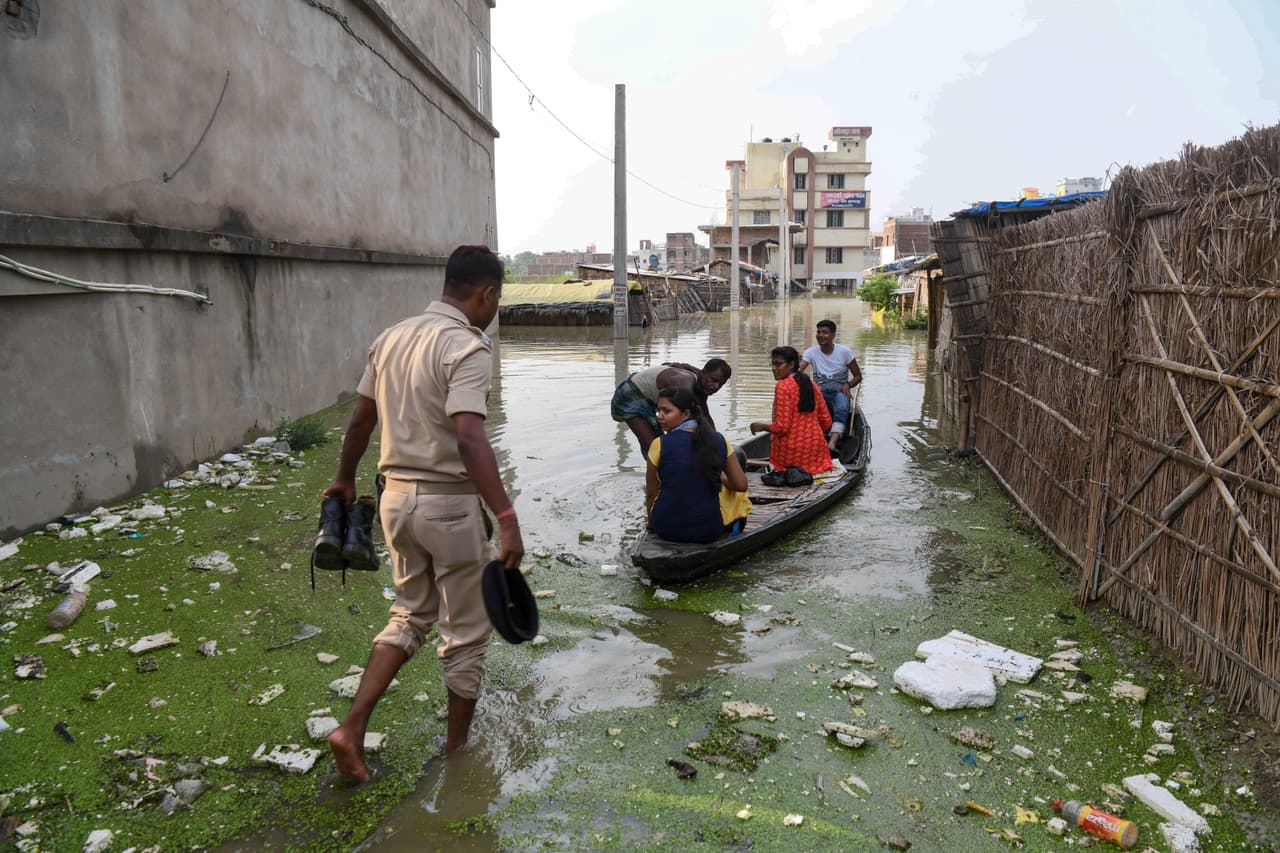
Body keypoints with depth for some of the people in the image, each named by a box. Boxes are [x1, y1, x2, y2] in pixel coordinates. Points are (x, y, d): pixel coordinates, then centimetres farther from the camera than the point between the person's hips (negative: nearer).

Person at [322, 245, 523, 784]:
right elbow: (470, 439, -29)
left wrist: (344, 481, 26)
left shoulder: (391, 337, 7)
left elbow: (360, 421, 13)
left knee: (411, 614, 23)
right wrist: (506, 517, -32)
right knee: (466, 632, 11)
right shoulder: (468, 347, -16)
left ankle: (352, 728, 14)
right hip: (449, 502, -7)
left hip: (397, 496, 7)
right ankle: (456, 751, 26)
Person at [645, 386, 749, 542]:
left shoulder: (660, 445, -15)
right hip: (710, 530, 1)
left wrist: (652, 524, 13)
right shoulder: (719, 441, -8)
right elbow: (741, 485, -3)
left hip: (667, 529, -1)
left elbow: (651, 494, -5)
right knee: (738, 494, 29)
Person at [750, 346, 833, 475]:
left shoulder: (782, 386, -11)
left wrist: (762, 426, 1)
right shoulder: (811, 384, 7)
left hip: (790, 451, -6)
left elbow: (782, 426, -16)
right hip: (816, 450, 6)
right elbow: (826, 422, 9)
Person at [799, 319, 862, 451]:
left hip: (840, 391, -2)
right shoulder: (811, 352, 6)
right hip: (820, 393, 2)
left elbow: (858, 376, 8)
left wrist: (847, 385, -13)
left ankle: (832, 443, -57)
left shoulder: (844, 351, 3)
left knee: (841, 408, -39)